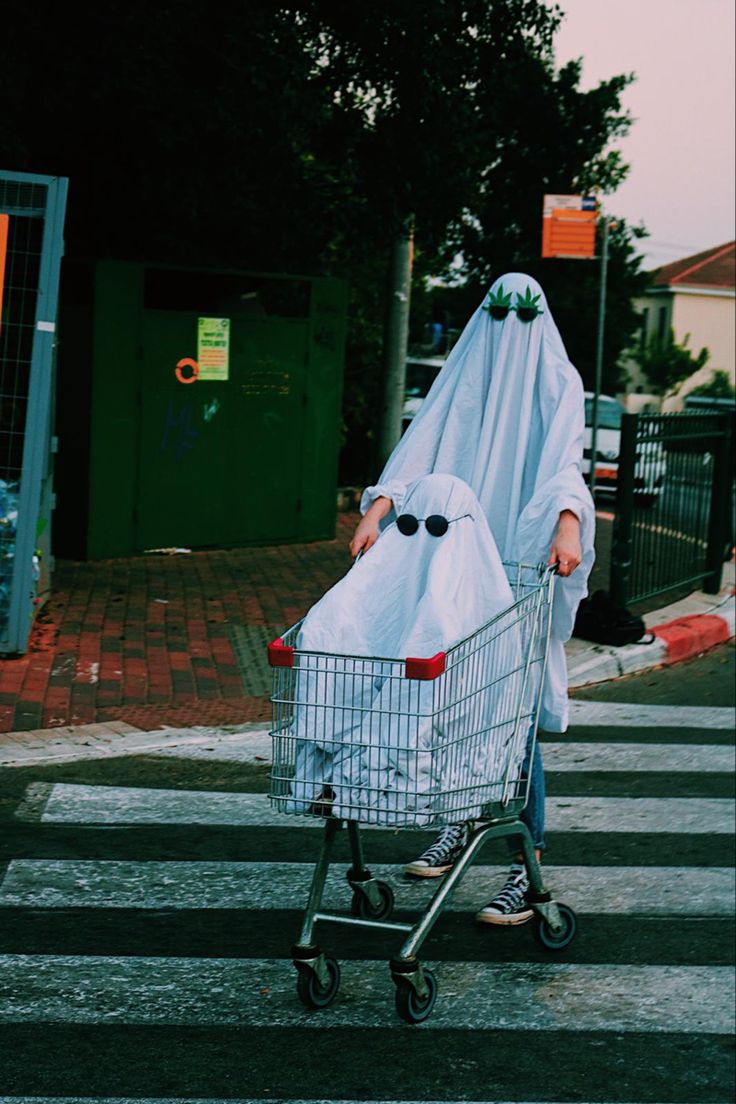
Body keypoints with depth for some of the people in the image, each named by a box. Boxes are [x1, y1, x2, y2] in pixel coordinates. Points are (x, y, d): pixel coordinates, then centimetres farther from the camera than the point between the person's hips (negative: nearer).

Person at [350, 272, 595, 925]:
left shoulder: (558, 383, 2)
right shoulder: (463, 377, 11)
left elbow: (565, 458, -14)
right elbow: (421, 446, -2)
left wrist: (568, 524, -33)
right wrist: (378, 509, -18)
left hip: (523, 570, -3)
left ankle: (527, 865, -5)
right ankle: (462, 824, 28)